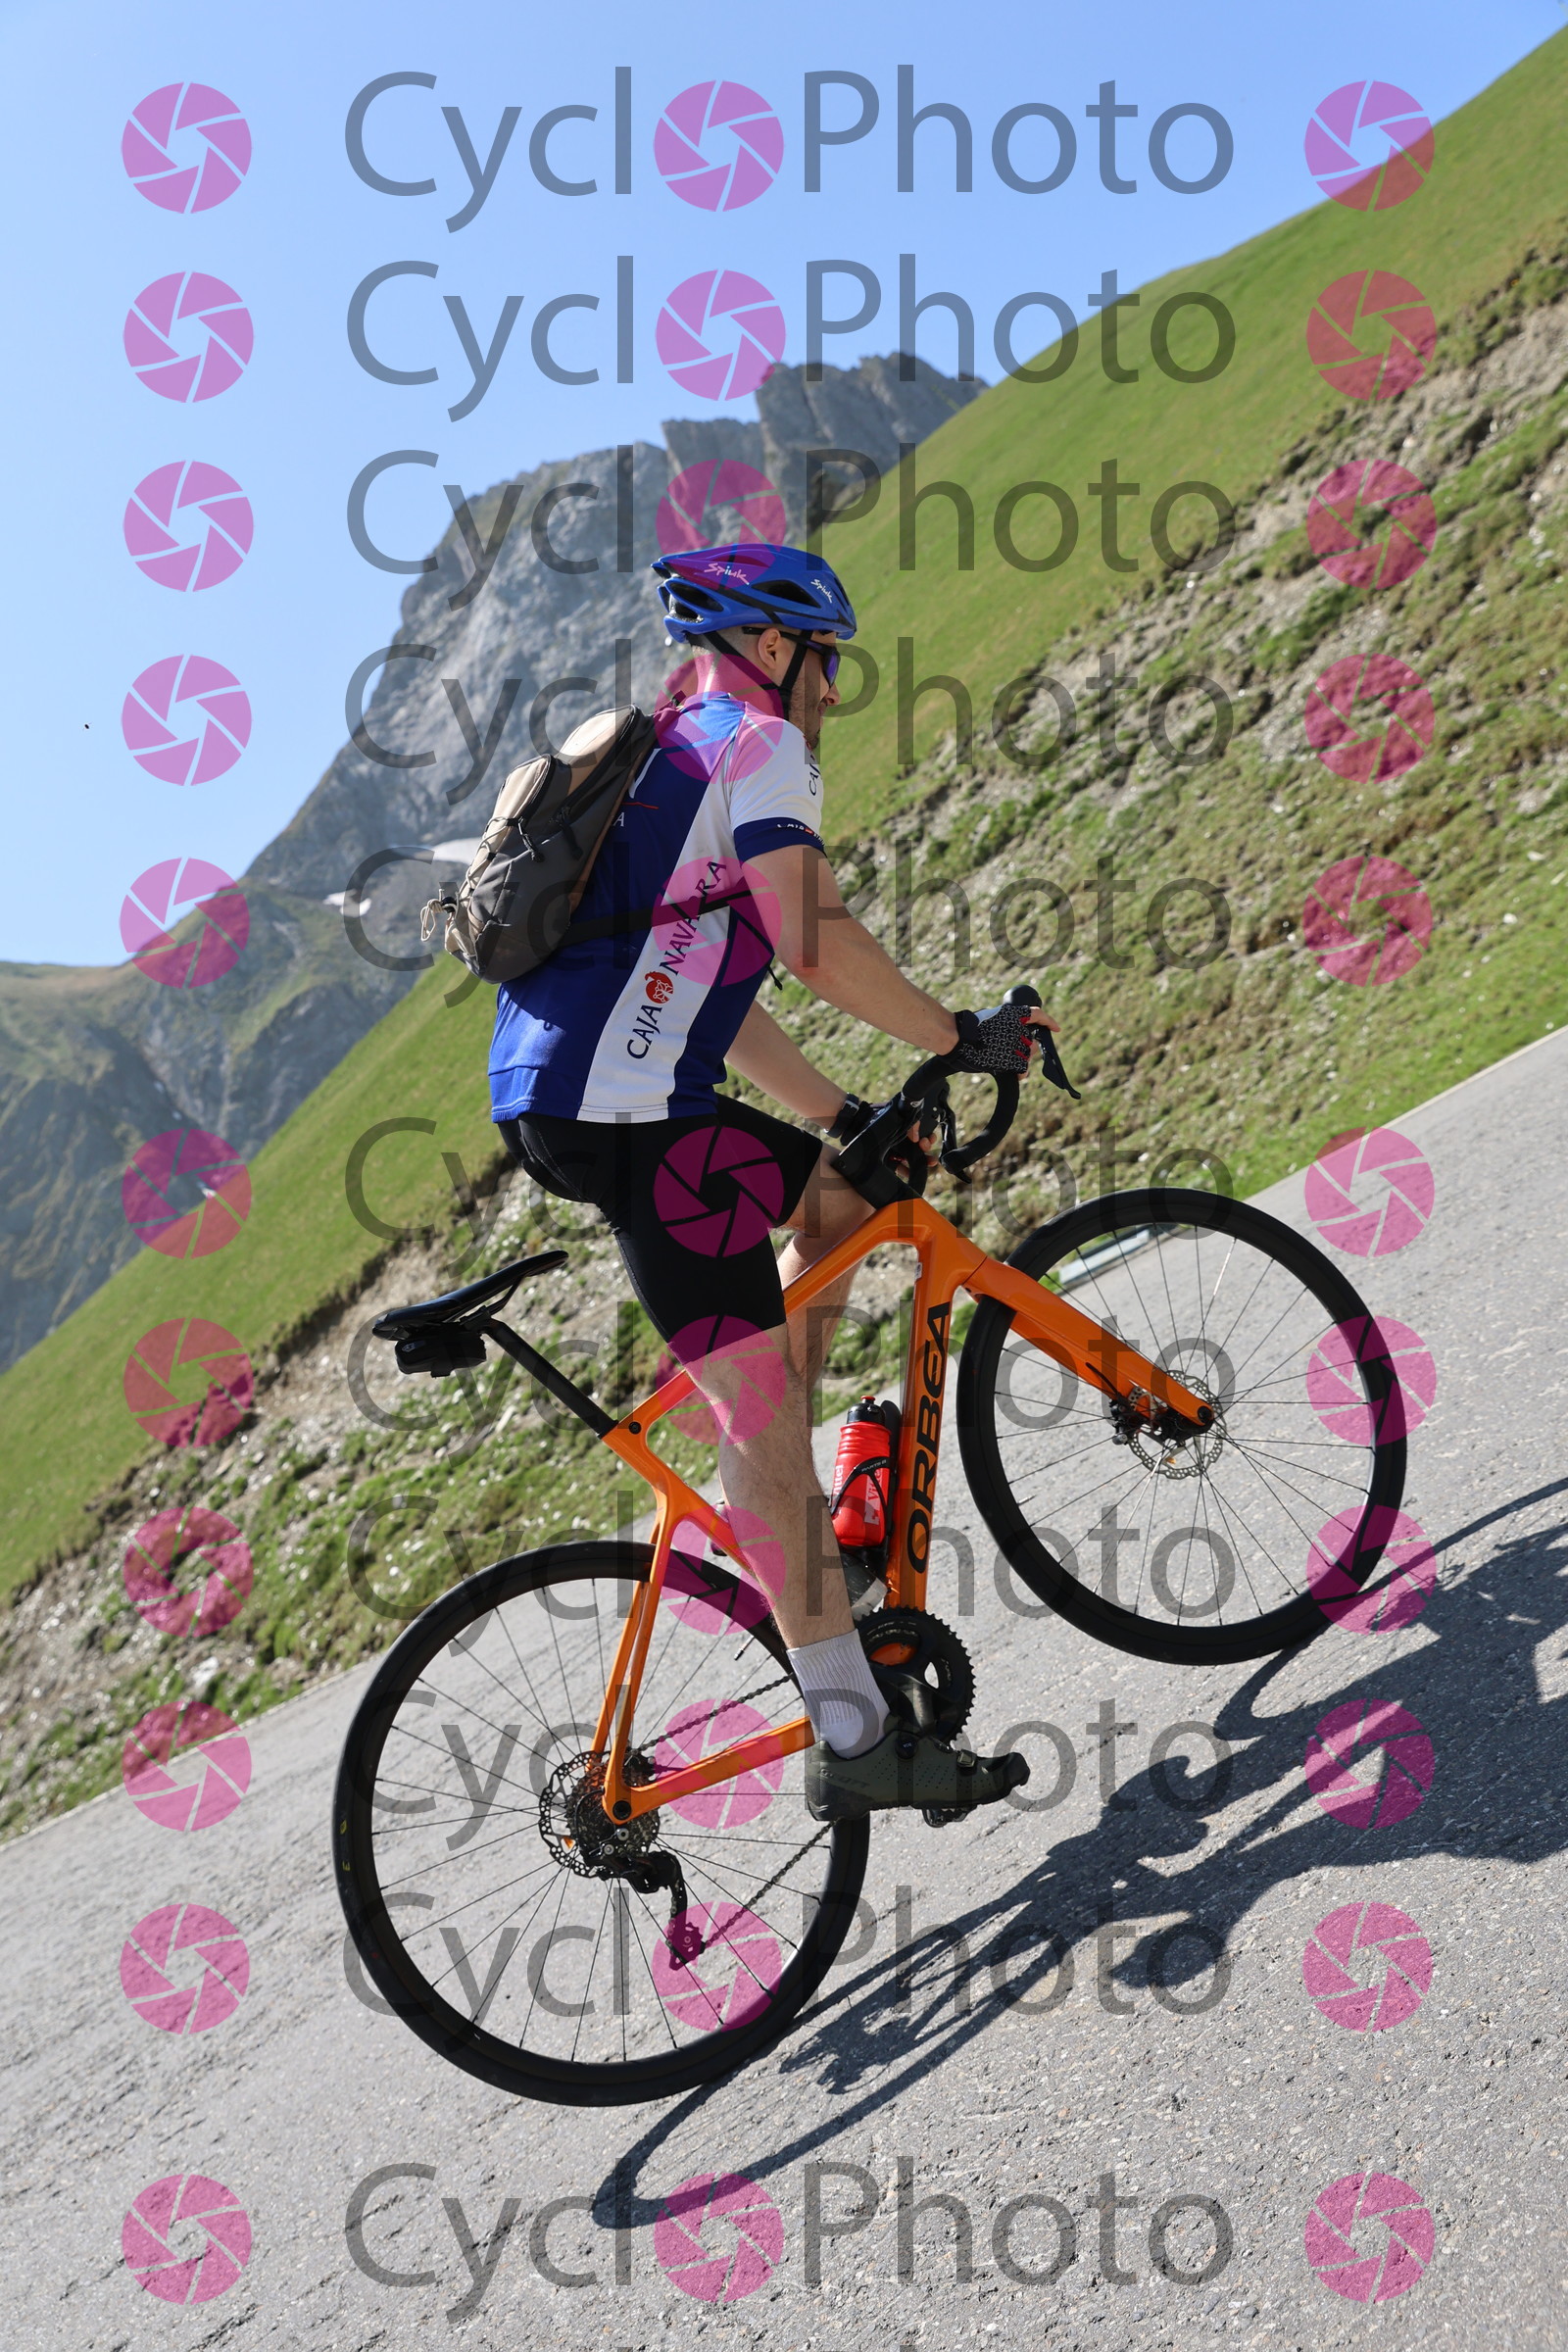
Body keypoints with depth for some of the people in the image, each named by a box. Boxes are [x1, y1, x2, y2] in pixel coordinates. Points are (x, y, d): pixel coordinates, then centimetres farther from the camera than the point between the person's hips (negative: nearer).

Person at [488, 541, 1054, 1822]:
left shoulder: (661, 759, 29)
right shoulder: (755, 743, -1)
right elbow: (818, 942, -14)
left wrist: (846, 1113, 26)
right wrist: (960, 1035, -2)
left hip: (549, 1100, 10)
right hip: (621, 1108, -10)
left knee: (841, 1194, 22)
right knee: (757, 1408, -10)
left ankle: (771, 1496, 20)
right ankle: (856, 1736, -7)